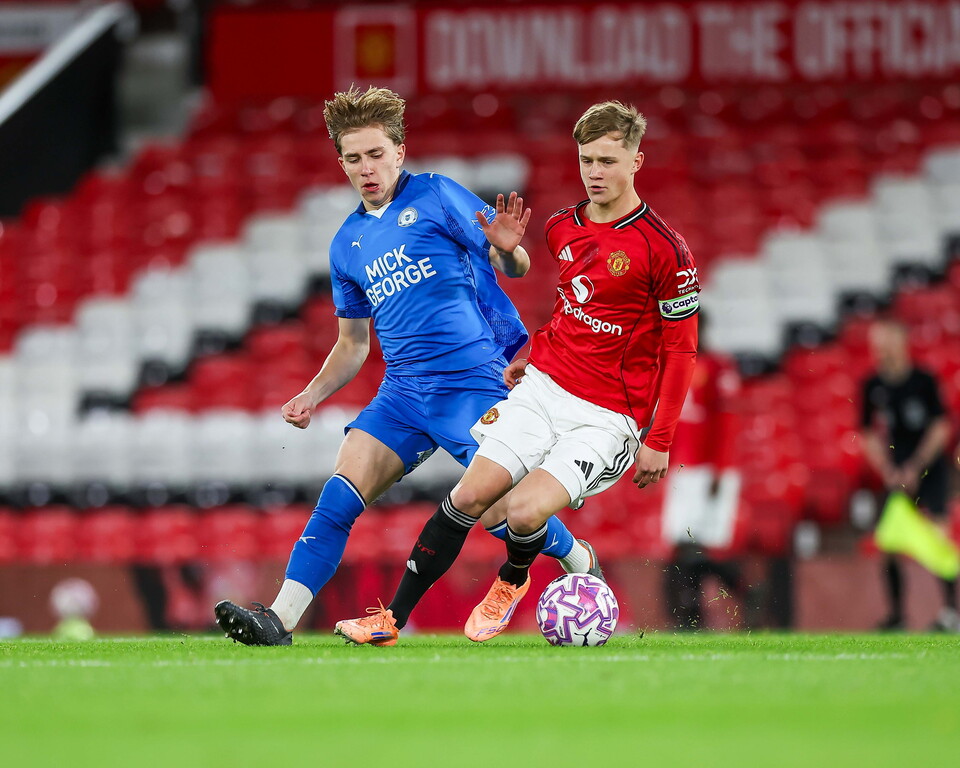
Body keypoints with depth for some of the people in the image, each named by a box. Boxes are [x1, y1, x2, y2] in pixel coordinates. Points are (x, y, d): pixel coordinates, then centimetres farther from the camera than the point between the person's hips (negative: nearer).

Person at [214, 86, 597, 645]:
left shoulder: (435, 197, 0)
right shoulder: (347, 244, 16)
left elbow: (514, 268, -2)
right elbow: (353, 344, 25)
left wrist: (507, 247, -25)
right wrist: (313, 394, 9)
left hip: (473, 383, -5)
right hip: (402, 391, 5)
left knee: (501, 510, -9)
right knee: (341, 494, -13)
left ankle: (581, 562, 21)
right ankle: (279, 621, -18)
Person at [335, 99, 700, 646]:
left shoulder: (663, 248, -12)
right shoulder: (562, 228, 7)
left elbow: (681, 349, -8)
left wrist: (660, 441, -9)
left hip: (608, 416, -5)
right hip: (544, 387, 5)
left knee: (523, 508, -23)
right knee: (470, 495, -11)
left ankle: (514, 579, 13)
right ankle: (393, 619, -4)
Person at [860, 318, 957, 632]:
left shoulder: (924, 380, -9)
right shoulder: (873, 387, 0)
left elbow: (941, 429, -7)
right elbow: (871, 436, 5)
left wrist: (915, 468, -12)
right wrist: (889, 473, -8)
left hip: (929, 466, -3)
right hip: (896, 473, 3)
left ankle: (950, 611, -11)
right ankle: (896, 614, 5)